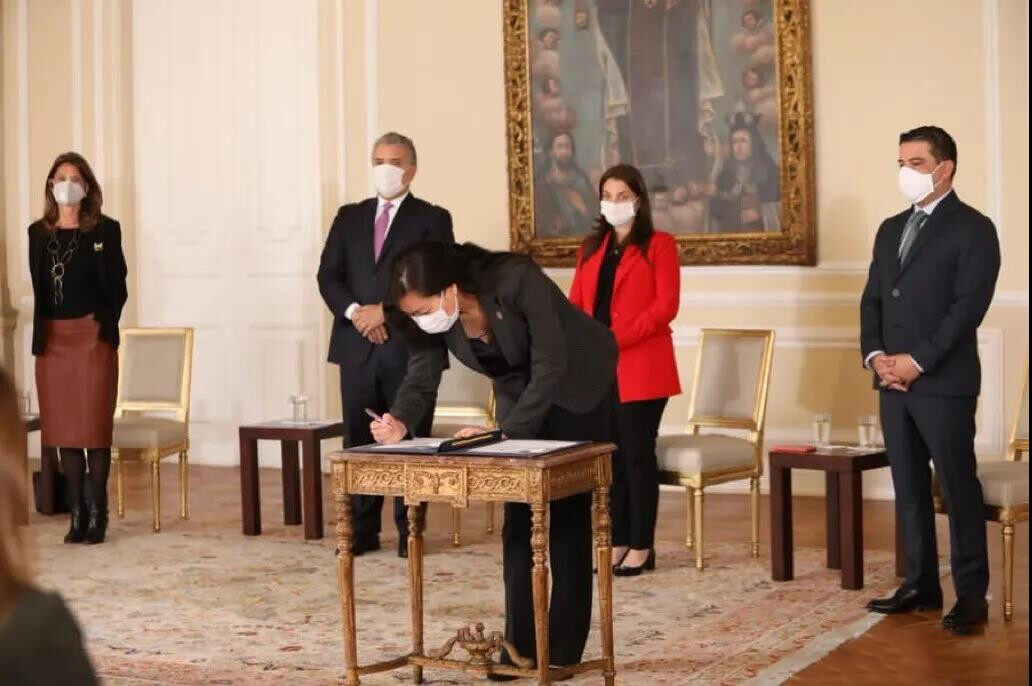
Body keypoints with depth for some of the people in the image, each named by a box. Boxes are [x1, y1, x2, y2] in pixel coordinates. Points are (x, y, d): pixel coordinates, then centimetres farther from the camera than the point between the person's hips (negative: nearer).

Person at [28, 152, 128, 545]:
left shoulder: (105, 230, -1)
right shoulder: (38, 233, 11)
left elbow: (116, 288, -2)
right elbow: (38, 288, 11)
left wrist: (105, 329, -9)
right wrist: (39, 339, 5)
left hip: (92, 336, -4)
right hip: (51, 339, 4)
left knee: (94, 427, -3)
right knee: (63, 429, 5)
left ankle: (97, 516, 2)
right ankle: (77, 515, 11)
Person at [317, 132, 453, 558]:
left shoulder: (432, 219, 3)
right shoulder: (349, 217, 14)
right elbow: (328, 276, 7)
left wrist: (386, 310, -14)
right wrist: (355, 313, -10)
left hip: (409, 346, -3)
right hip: (357, 346, 4)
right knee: (358, 441, 5)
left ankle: (409, 531, 9)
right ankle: (362, 529, 11)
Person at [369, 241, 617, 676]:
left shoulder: (518, 281, -36)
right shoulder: (434, 317, -18)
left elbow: (551, 366, -35)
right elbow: (421, 380, -16)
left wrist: (505, 431, -38)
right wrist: (400, 422, -37)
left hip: (578, 389, -5)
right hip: (519, 395, 5)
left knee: (568, 516, -2)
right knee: (519, 519, 1)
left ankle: (564, 650, 4)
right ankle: (520, 646, 5)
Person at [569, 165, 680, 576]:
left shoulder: (659, 245, -1)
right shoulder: (591, 248, 17)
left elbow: (666, 306, -11)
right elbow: (576, 303, 13)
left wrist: (616, 338, -19)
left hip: (640, 368, -5)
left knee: (638, 455, -2)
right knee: (610, 455, 8)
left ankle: (642, 547, 5)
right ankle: (618, 542, 14)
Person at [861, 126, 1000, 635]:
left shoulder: (973, 229, -5)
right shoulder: (890, 229, 17)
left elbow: (969, 306, -13)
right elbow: (872, 299, 15)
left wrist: (917, 361, -16)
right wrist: (876, 355, -2)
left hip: (944, 382, -7)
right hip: (893, 381, 7)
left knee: (958, 486, -3)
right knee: (908, 486, 9)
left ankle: (971, 594, 2)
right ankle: (921, 584, 17)